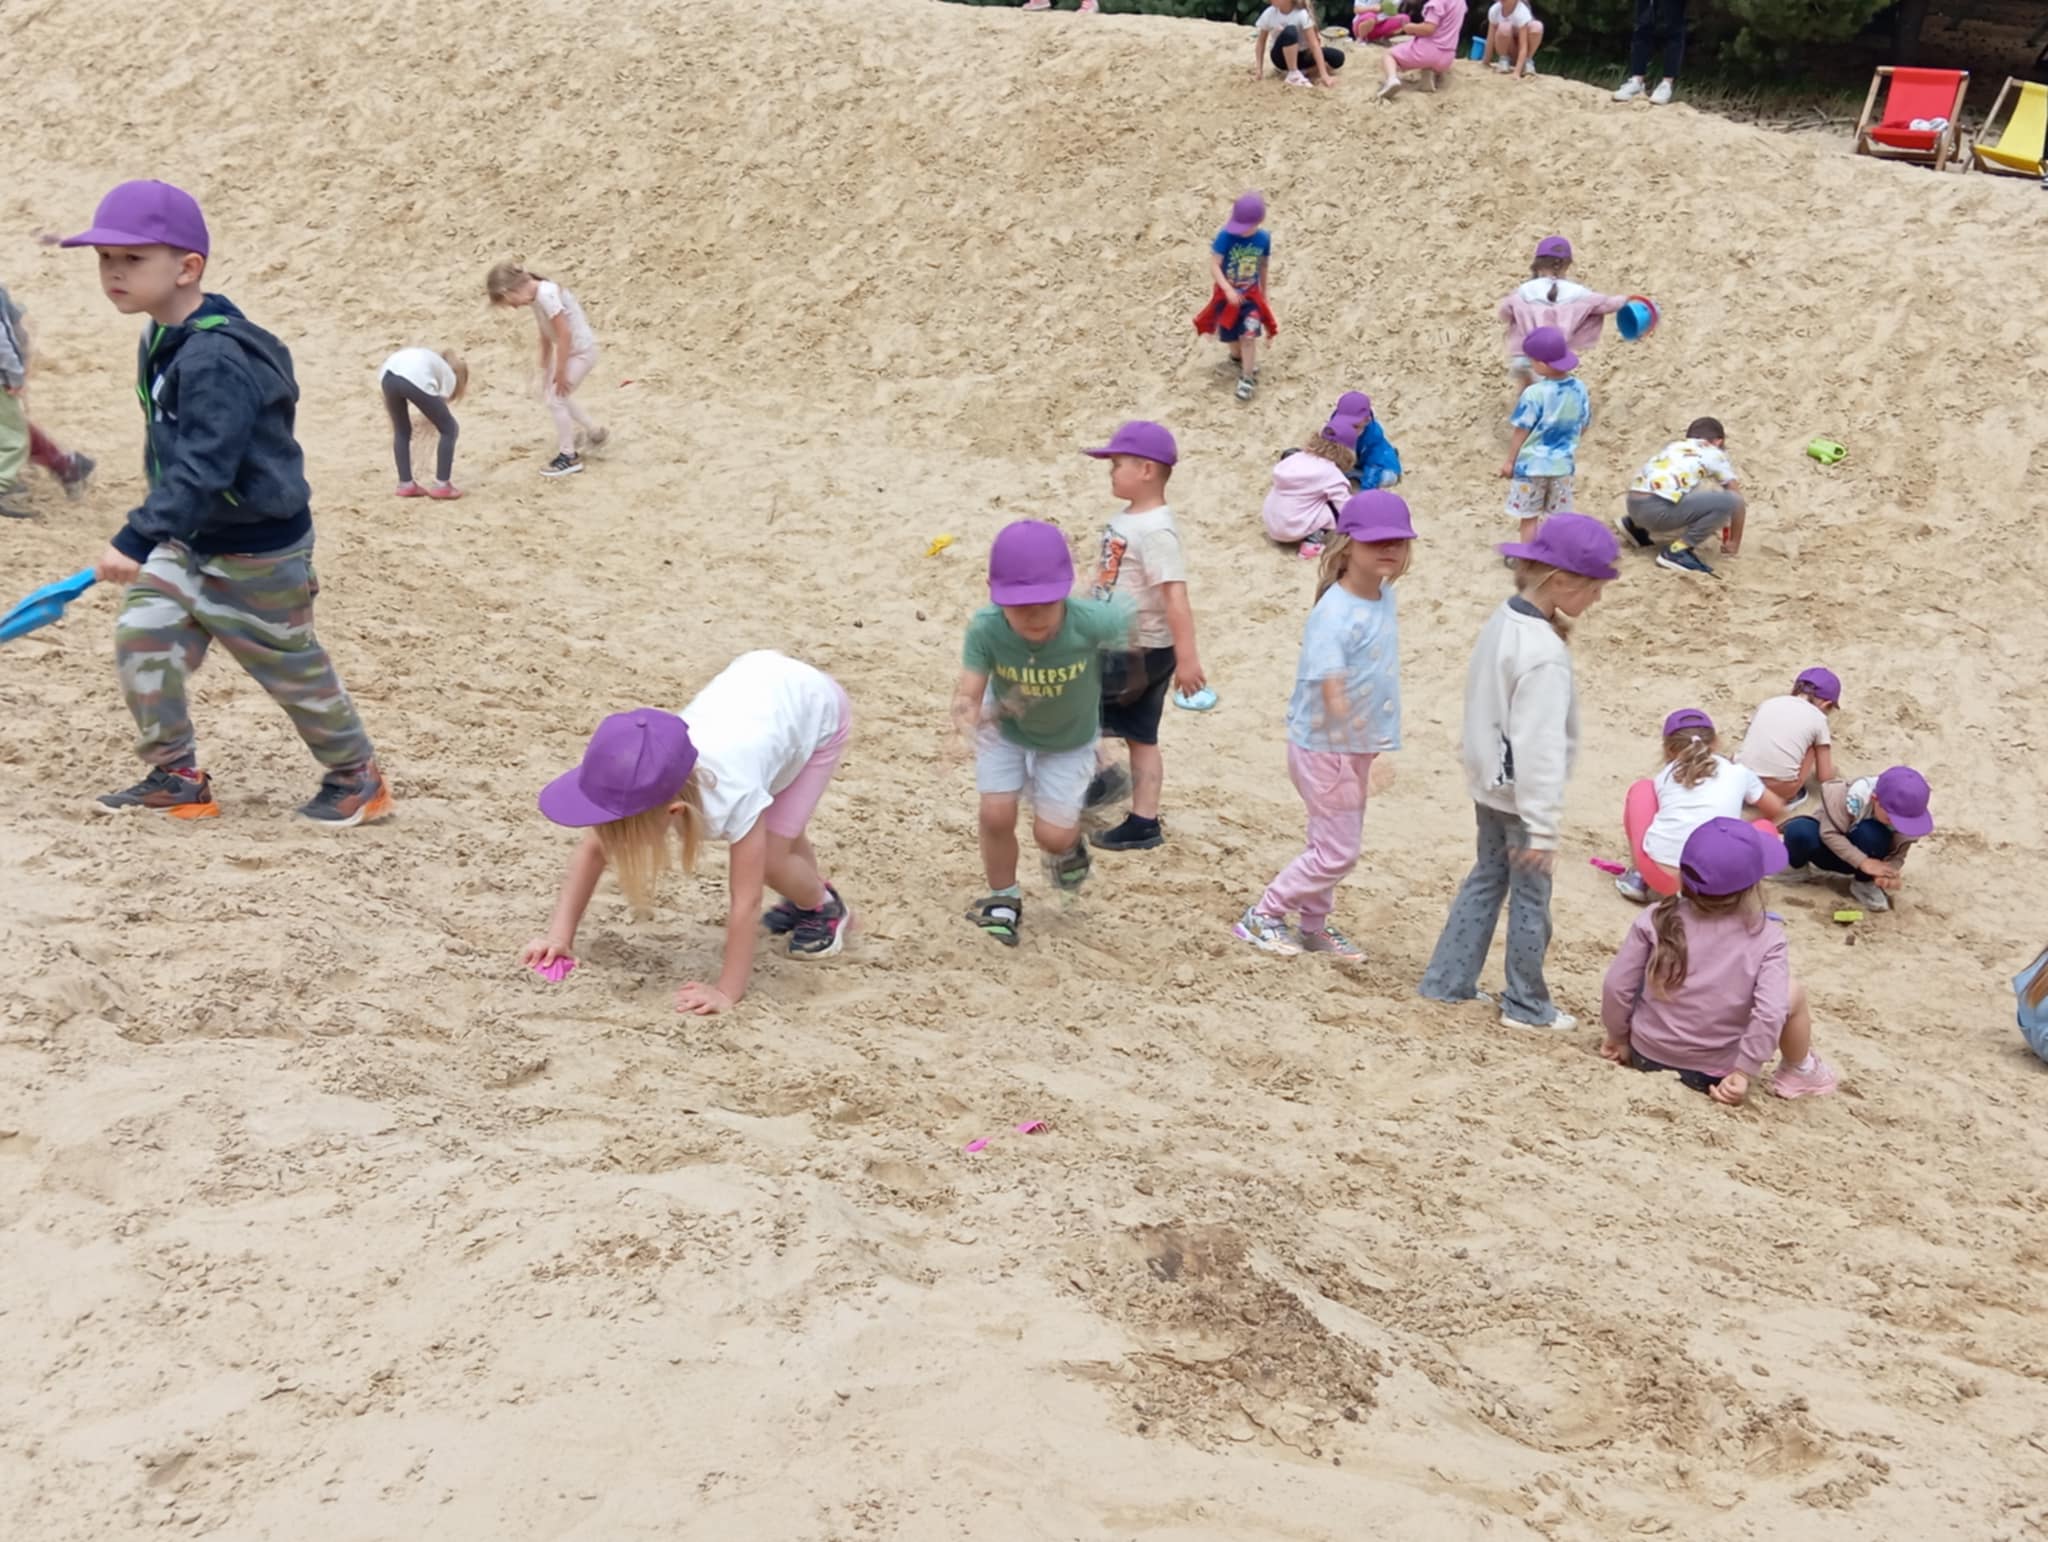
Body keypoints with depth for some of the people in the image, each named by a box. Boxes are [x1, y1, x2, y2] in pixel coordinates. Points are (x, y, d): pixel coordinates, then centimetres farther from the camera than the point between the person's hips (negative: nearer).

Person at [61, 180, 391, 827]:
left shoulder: (218, 358, -27)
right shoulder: (162, 341, 4)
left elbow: (200, 468, -33)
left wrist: (135, 541, -37)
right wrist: (152, 538, 19)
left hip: (255, 548, -9)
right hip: (191, 537, 9)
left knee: (291, 667, 5)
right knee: (141, 635, 2)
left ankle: (357, 778, 26)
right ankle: (176, 779, 15)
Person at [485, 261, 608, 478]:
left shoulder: (546, 295, -26)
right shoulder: (536, 295, 3)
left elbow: (564, 333, -26)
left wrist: (560, 371, -19)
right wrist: (545, 368, 16)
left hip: (582, 351, -10)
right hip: (568, 349, 10)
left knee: (555, 399, -6)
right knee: (550, 393, 22)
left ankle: (569, 456, 8)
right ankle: (595, 433, 35)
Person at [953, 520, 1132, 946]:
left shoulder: (1091, 621, -40)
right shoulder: (985, 628, -36)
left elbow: (1135, 621, -19)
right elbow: (968, 692, -34)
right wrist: (966, 713, -57)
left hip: (1069, 739, -1)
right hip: (1005, 729, 1)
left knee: (1052, 835, -1)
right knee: (996, 815, -3)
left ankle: (1069, 846, 39)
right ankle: (1003, 900, 26)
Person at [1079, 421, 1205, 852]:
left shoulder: (1155, 530, -23)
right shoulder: (1129, 519, 7)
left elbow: (1175, 596, -29)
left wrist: (1187, 659, -32)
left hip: (1139, 653, -10)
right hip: (1124, 646, 10)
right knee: (1141, 737, 14)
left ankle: (1105, 771, 6)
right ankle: (1143, 823, 22)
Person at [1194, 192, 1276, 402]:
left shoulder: (1264, 239, -11)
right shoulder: (1226, 236, -21)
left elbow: (1264, 267, 4)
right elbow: (1214, 266, -21)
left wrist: (1263, 295, 13)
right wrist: (1228, 289, -32)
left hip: (1251, 295, 1)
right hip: (1227, 294, 0)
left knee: (1248, 337, -9)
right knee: (1232, 336, 14)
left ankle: (1247, 379, 3)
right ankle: (1238, 357, 47)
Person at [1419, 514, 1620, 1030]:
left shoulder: (1503, 621, -1)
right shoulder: (1545, 655, -28)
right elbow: (1540, 747, -28)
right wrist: (1543, 828, -24)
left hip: (1489, 784, 9)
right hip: (1520, 796, -9)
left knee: (1487, 878, 21)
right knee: (1531, 898, 7)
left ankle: (1447, 982, 29)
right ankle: (1527, 1006, 22)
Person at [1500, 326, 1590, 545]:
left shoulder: (1534, 393, -22)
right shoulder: (1579, 388, -5)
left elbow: (1521, 431, -15)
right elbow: (1582, 427, 5)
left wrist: (1509, 460, -3)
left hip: (1531, 465, -5)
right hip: (1563, 465, 5)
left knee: (1529, 518, 9)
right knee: (1554, 518, 16)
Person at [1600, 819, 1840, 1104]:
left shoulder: (1657, 919, -12)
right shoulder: (1766, 936, -16)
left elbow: (1617, 986, -10)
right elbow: (1770, 1012, -24)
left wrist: (1618, 1037, 6)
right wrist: (1744, 1072, -15)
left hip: (1647, 1056, 2)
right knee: (1794, 992, 16)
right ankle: (1799, 1071, 36)